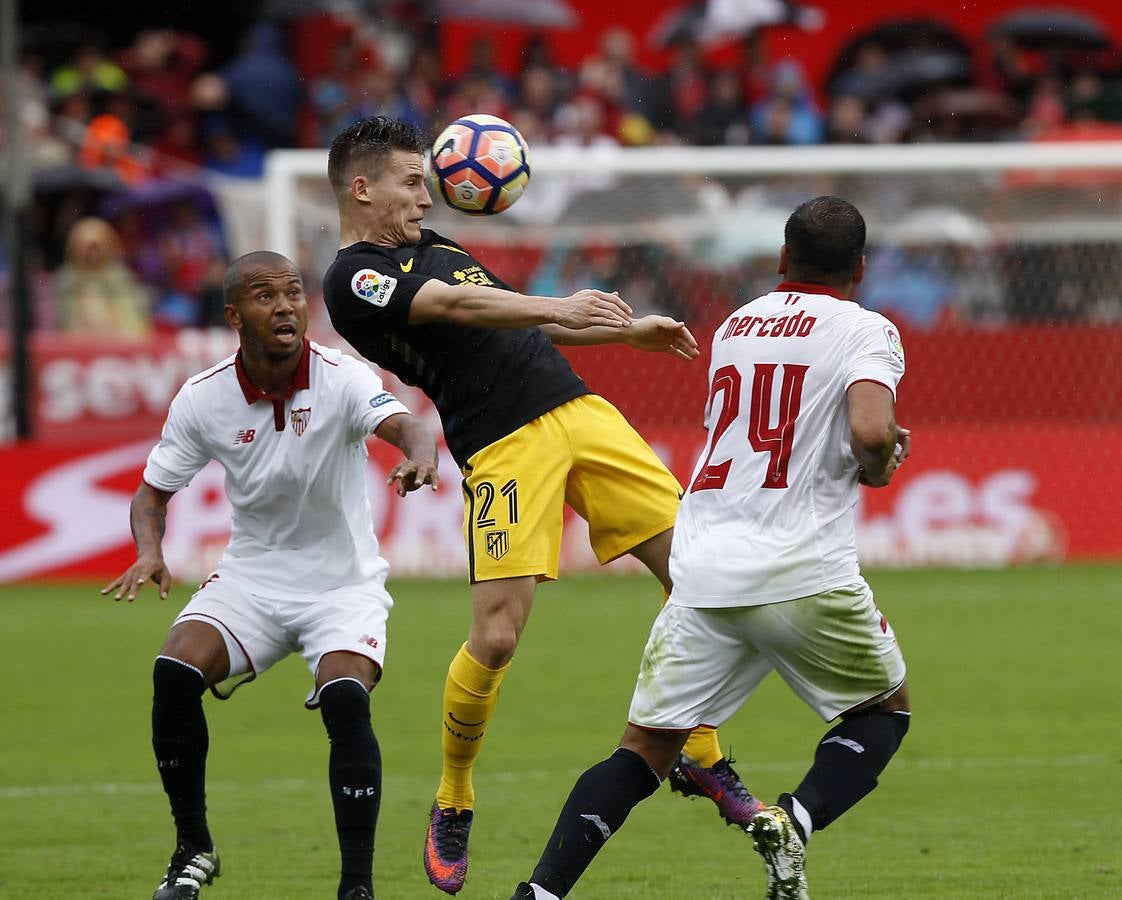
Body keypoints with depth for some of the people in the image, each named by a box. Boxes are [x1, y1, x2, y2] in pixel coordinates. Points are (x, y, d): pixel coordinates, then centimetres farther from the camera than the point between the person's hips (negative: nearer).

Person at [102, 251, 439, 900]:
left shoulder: (341, 379, -17)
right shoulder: (203, 399, -8)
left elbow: (404, 424, -36)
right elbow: (154, 490, 2)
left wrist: (419, 455, -61)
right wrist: (150, 552, -19)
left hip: (343, 584, -3)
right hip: (252, 574, 3)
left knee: (346, 700, -28)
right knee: (175, 672, -21)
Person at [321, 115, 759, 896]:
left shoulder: (432, 246, 24)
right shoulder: (354, 280, -4)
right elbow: (455, 308, -19)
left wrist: (628, 330, 30)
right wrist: (559, 307, -32)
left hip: (579, 411, 8)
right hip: (505, 445, -8)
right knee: (496, 637, -16)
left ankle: (703, 759, 16)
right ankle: (453, 807, 9)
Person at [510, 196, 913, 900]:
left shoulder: (735, 326, 18)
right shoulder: (865, 330, 0)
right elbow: (870, 432, -19)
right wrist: (877, 468, 3)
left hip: (702, 572, 4)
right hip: (803, 574, -4)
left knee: (645, 750, 9)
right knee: (886, 708, 20)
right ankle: (797, 821, -7)